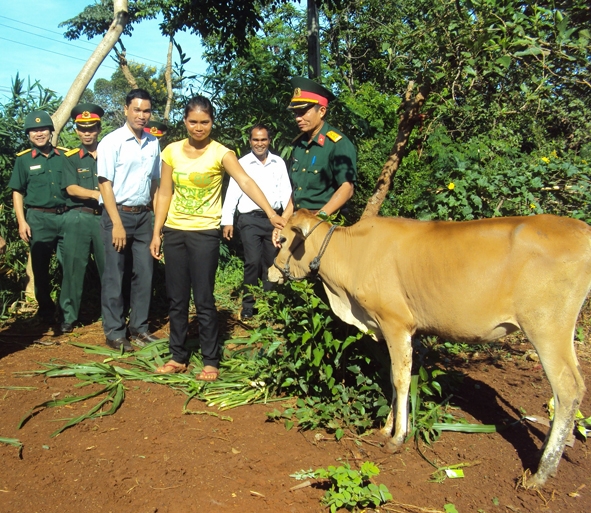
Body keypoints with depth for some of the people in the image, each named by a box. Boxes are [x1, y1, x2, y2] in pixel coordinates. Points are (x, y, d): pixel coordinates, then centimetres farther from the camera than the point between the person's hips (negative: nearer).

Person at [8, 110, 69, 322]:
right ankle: (46, 309, 21)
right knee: (40, 267, 7)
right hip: (38, 219, -1)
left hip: (65, 216, 1)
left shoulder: (65, 156, 7)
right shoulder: (23, 159, 4)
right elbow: (17, 193, 5)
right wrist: (21, 221, -4)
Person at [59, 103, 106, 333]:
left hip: (105, 217, 1)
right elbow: (71, 188, -5)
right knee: (73, 267, 1)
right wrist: (97, 194, -19)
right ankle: (68, 316, 11)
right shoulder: (71, 158, 8)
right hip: (78, 217, 0)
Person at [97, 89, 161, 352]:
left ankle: (139, 328, 21)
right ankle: (114, 332, 12)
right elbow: (105, 184, -10)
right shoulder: (111, 142, -7)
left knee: (145, 273, 8)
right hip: (118, 213, -5)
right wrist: (117, 223, -15)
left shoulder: (153, 143, 8)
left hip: (143, 215, 5)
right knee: (114, 276, 1)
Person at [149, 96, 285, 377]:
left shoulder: (221, 153, -7)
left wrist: (270, 212, -36)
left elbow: (245, 181, -22)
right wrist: (156, 233, 5)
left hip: (205, 233, -4)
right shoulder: (172, 151, 4)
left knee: (204, 300, -2)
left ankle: (210, 361, 11)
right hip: (173, 231, 4)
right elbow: (165, 194, 8)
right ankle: (178, 356, 24)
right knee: (176, 299, 10)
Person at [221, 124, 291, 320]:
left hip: (273, 218, 3)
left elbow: (286, 191, 7)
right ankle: (248, 304, 3)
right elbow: (232, 193, -2)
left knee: (271, 262, 9)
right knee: (253, 261, -10)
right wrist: (227, 221, -9)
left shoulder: (279, 163, 9)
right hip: (250, 219, -3)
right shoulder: (242, 164, 1)